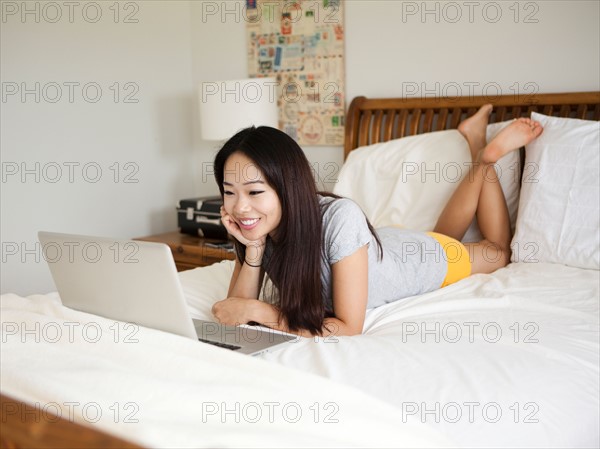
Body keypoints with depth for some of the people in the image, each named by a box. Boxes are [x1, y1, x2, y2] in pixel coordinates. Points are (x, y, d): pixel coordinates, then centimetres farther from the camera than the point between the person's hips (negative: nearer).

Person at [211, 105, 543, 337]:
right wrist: (254, 247, -40)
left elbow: (349, 328, -41)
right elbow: (238, 309, -26)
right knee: (443, 234, 36)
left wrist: (256, 310, -45)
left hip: (437, 260, -4)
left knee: (499, 252, 28)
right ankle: (477, 143, 40)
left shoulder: (339, 217, -46)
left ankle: (487, 155, 34)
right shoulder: (255, 225, -29)